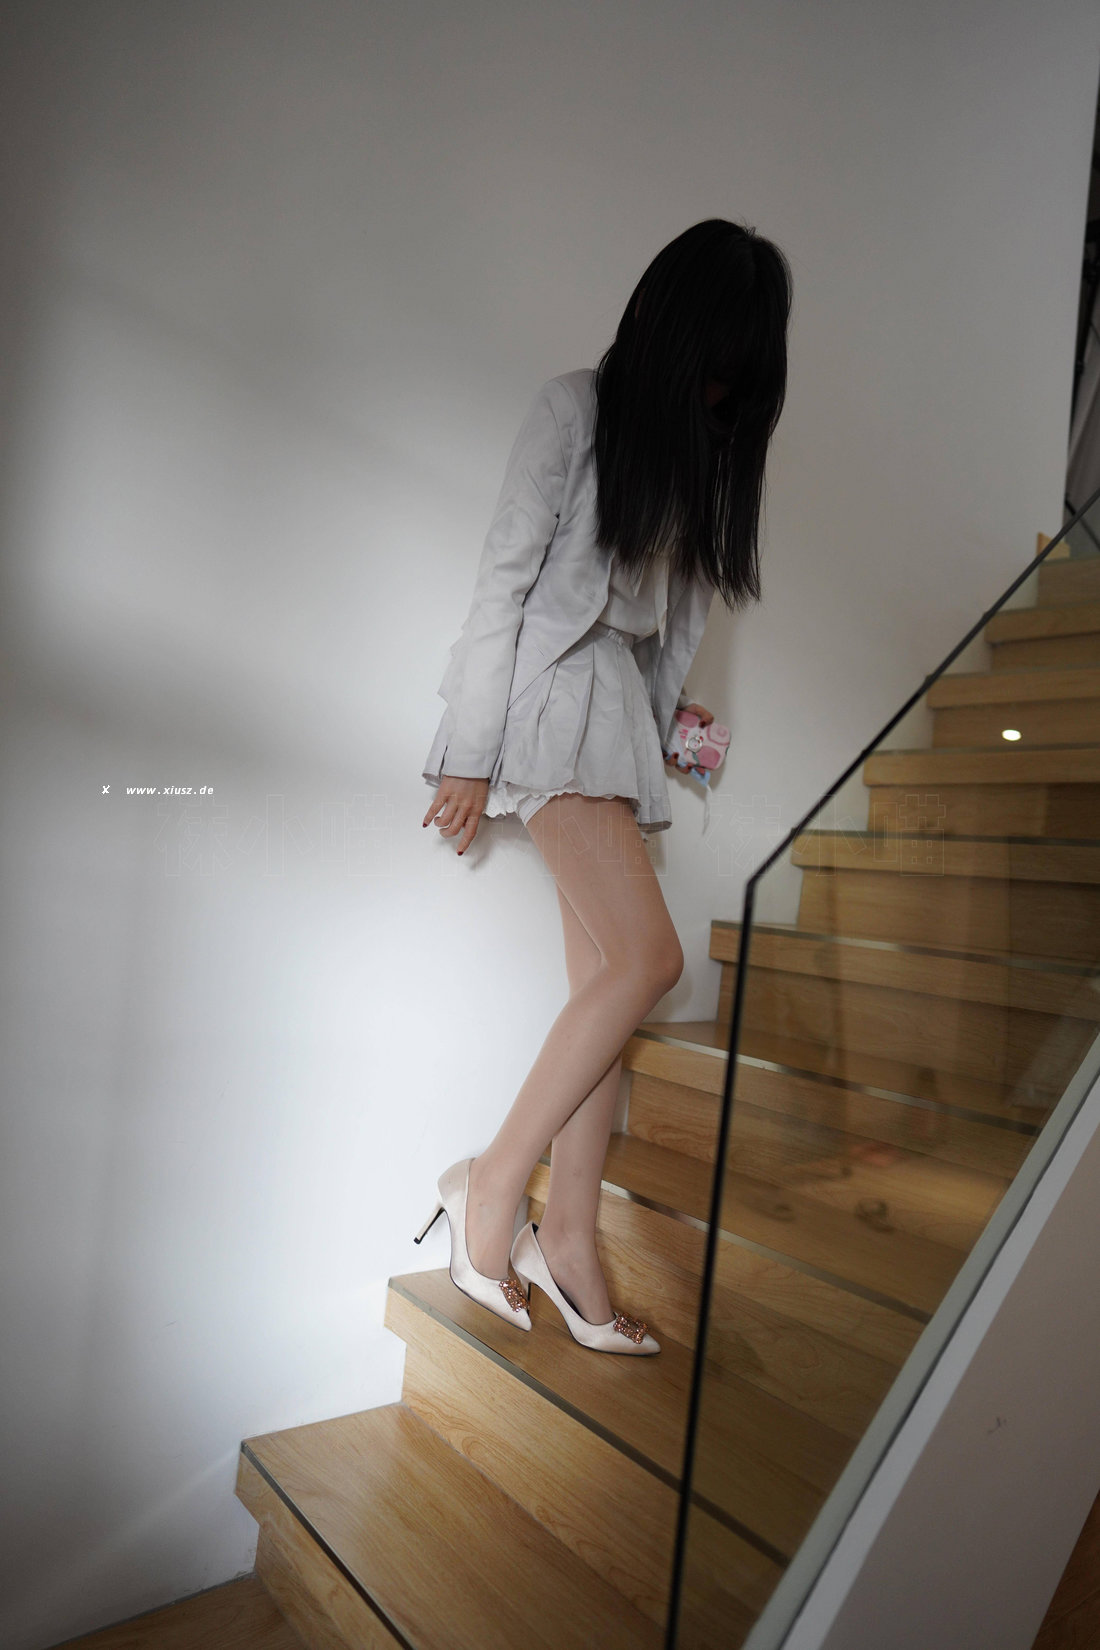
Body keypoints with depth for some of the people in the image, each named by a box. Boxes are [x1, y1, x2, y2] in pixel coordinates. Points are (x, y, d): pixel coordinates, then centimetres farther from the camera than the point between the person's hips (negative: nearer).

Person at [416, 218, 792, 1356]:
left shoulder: (707, 450, 20)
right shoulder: (578, 408, 0)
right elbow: (504, 576, -7)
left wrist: (668, 723, 13)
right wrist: (472, 753, -12)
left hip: (628, 710, 7)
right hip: (556, 693, -6)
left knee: (604, 976, 0)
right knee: (647, 958, -19)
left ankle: (567, 1241, 8)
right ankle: (492, 1184, -4)